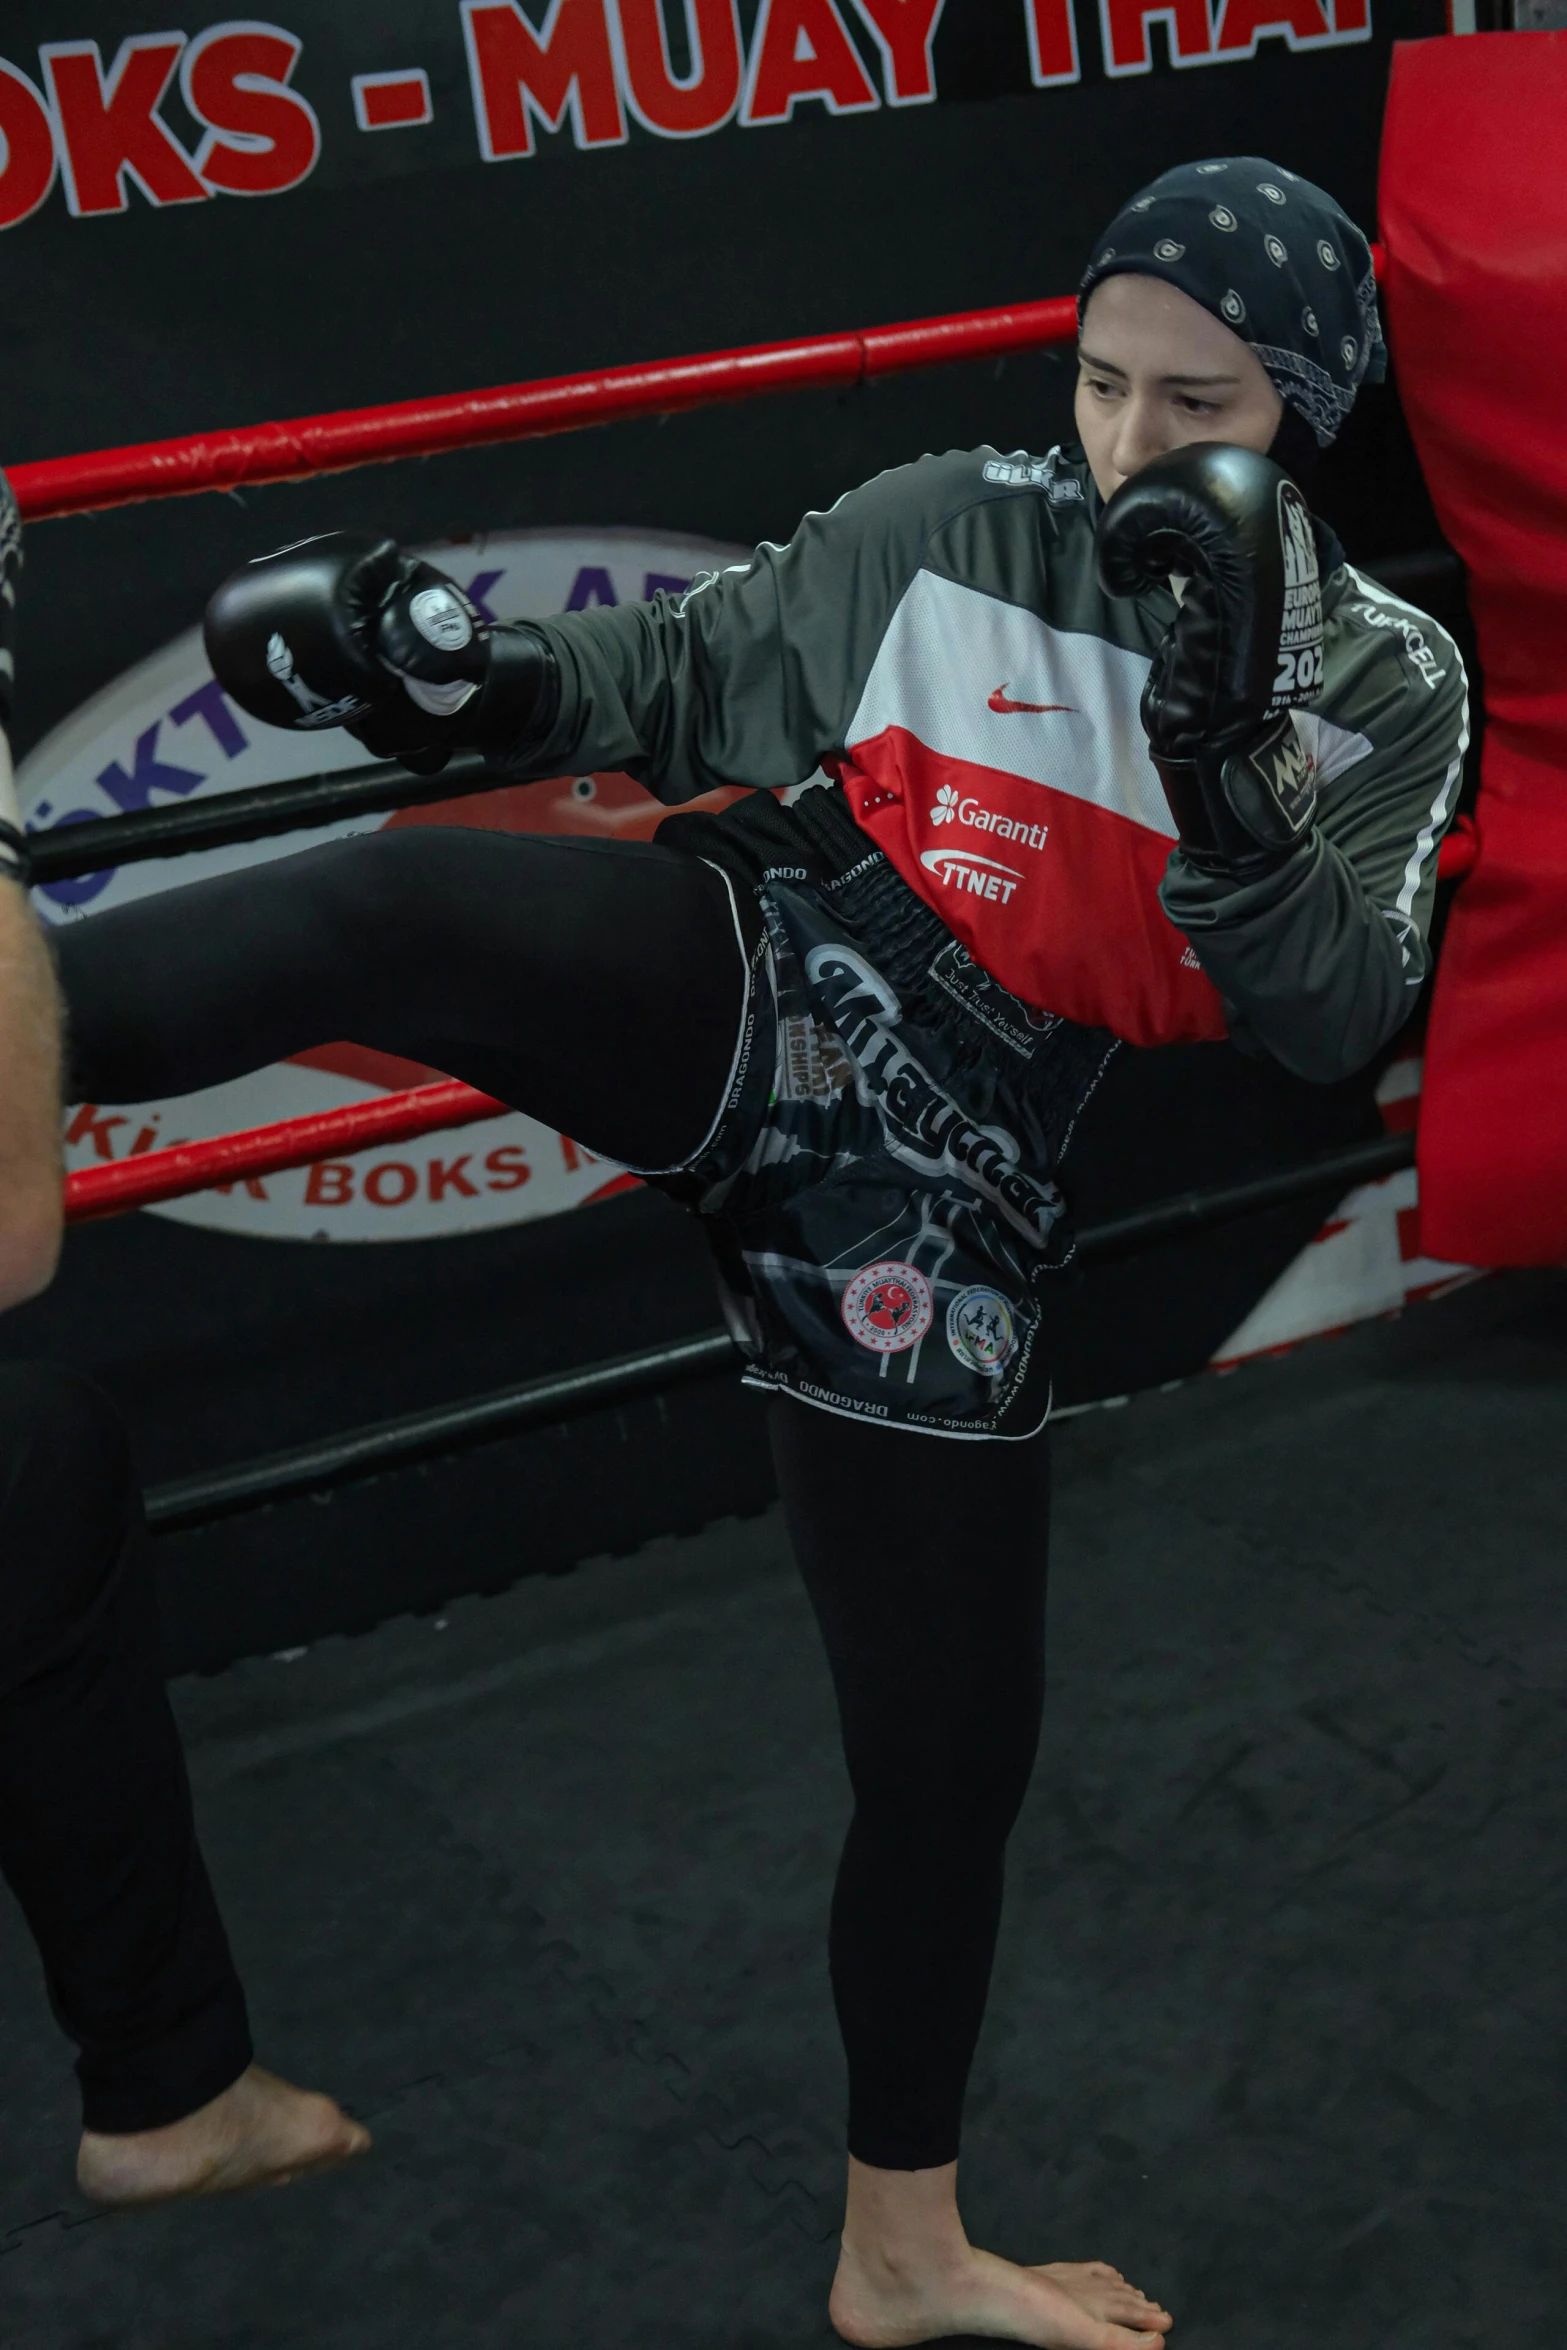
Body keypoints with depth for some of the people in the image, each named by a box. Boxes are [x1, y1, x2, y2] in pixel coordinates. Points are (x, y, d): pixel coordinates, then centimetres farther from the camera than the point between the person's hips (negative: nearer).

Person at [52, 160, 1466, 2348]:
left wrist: (1222, 743, -24)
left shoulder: (1385, 684, 3)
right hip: (748, 996, -1)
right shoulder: (938, 531, 0)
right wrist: (466, 666, -9)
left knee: (952, 1737, 9)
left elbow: (1333, 1017, -8)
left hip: (939, 1178, 1)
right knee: (392, 897, -35)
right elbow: (679, 679, 11)